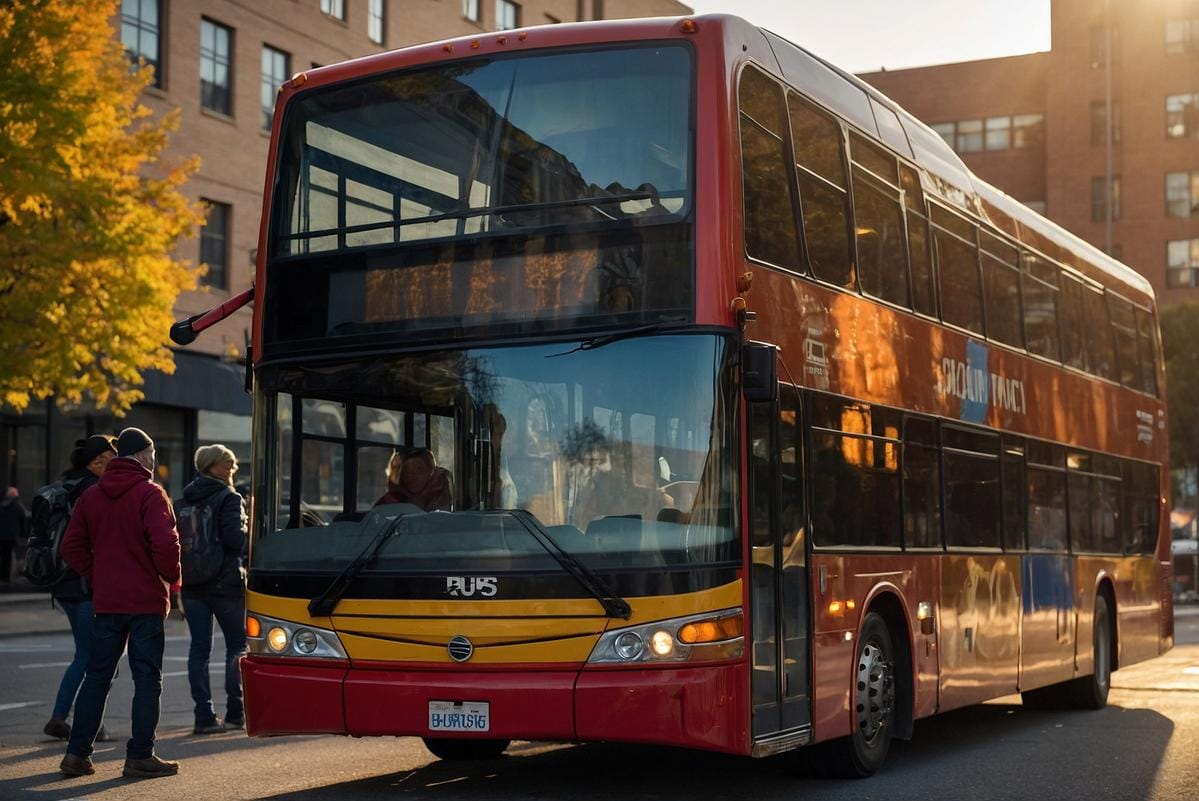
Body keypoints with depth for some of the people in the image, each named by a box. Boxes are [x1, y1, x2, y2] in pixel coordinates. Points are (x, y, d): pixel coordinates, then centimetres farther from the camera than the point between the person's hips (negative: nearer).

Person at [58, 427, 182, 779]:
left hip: (106, 602, 5)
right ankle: (140, 756, 3)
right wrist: (172, 578, -3)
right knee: (147, 678, 2)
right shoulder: (150, 494, -11)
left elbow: (72, 546, 9)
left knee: (97, 675, 12)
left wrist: (96, 577, 15)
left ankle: (77, 753, 11)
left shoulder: (91, 496, 8)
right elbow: (165, 543, -20)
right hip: (147, 601, -5)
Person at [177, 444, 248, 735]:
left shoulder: (182, 500, 10)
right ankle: (235, 713, 7)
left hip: (191, 583, 5)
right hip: (225, 583, -5)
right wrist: (250, 539, 0)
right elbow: (234, 538, -20)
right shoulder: (228, 498, -9)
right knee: (237, 645, 7)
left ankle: (204, 716, 2)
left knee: (199, 647, 5)